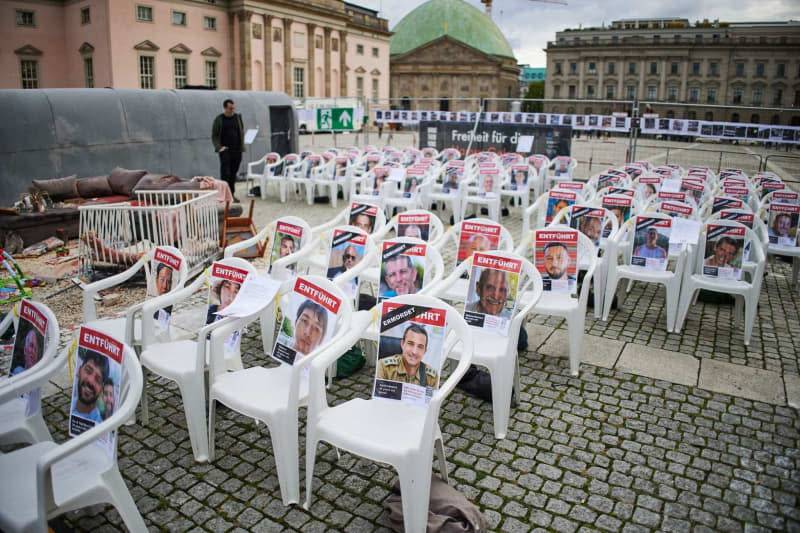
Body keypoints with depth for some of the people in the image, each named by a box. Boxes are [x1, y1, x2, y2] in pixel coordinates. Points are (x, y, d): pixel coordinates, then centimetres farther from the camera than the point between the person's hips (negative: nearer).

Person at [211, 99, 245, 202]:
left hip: (237, 150, 4)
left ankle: (232, 194, 19)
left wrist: (242, 146, 6)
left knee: (233, 173, 9)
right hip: (225, 150, -3)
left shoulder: (238, 117, 10)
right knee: (225, 173, -11)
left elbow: (242, 132, 16)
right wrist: (218, 147, -14)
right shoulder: (219, 119, 0)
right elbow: (214, 136, 1)